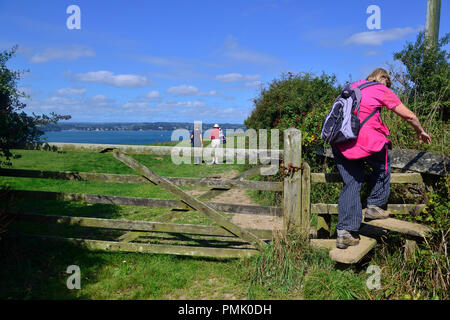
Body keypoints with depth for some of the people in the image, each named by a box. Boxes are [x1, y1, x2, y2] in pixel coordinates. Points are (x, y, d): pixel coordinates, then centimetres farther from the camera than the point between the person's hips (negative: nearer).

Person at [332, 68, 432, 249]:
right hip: (364, 138, -5)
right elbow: (409, 116, 16)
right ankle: (374, 207, 28)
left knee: (351, 183, 9)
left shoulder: (353, 87, 26)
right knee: (382, 166, 23)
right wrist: (420, 132, 36)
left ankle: (344, 231, 4)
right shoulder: (382, 90, 9)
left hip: (338, 139, 6)